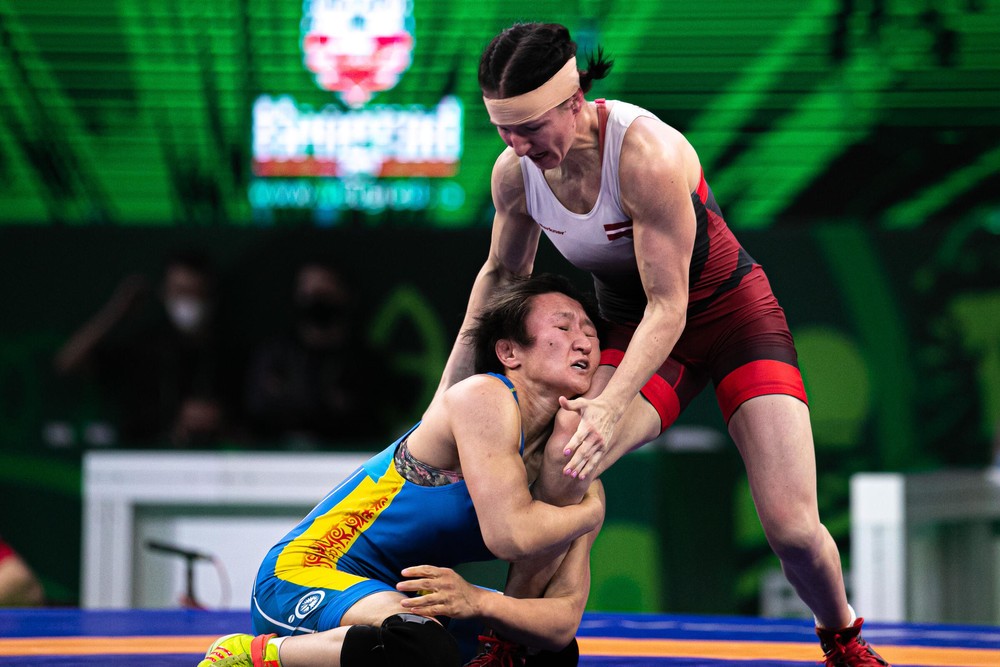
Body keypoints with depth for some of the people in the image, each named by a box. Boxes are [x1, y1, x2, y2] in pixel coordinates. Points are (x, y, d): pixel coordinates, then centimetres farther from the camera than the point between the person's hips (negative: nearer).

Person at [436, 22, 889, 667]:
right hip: (634, 326, 4)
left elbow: (668, 304, -29)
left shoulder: (648, 156, -32)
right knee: (561, 453, -27)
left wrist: (612, 406, -41)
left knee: (792, 527, -15)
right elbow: (502, 272, 7)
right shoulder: (515, 172, -13)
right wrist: (449, 390, 8)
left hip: (732, 309, -4)